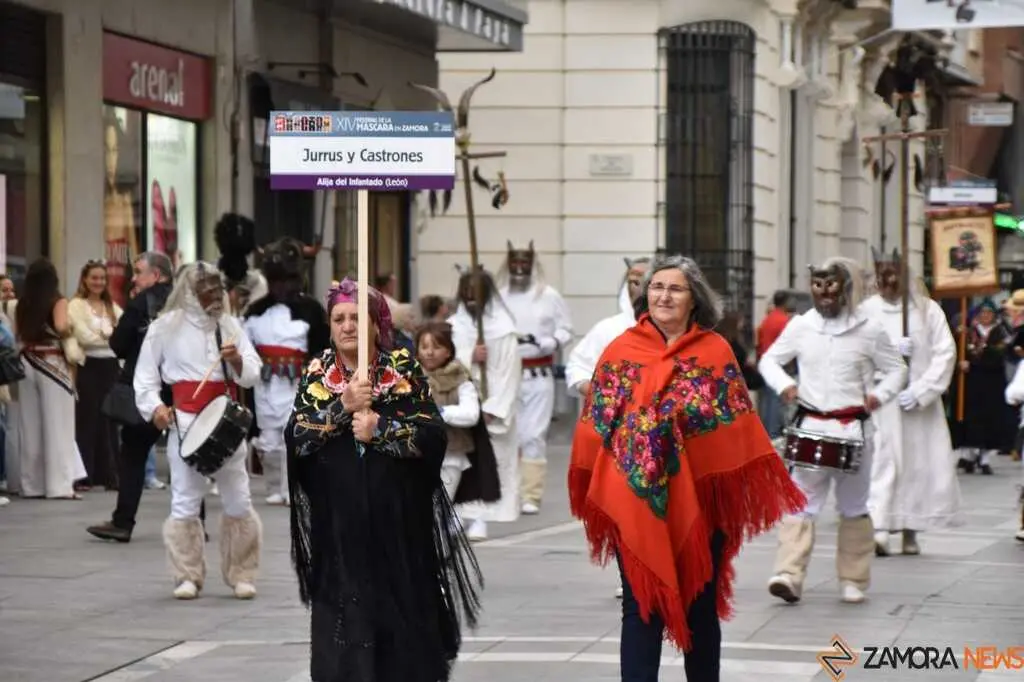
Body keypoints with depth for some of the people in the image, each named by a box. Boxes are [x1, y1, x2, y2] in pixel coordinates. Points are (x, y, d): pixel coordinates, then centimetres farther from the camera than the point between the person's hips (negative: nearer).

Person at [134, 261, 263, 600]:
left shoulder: (229, 326, 11)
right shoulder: (167, 327, 3)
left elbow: (252, 375, 8)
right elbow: (146, 375, 6)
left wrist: (237, 360, -12)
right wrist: (154, 407, -8)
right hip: (185, 420, -2)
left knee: (238, 502, 3)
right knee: (185, 502, -2)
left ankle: (241, 575, 13)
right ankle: (187, 576, 7)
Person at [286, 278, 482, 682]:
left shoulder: (404, 370, 3)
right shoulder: (317, 375, 8)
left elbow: (433, 434, -6)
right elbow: (296, 437, -5)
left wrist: (379, 429, -15)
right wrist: (343, 405, -15)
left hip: (398, 518, -1)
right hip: (338, 521, 1)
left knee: (404, 612, 0)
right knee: (344, 615, -2)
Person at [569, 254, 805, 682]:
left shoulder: (716, 352, 2)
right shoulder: (621, 351, 2)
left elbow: (738, 431, 1)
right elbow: (596, 425, 3)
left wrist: (740, 488, -3)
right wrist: (594, 489, 0)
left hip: (699, 498, 0)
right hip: (636, 499, 0)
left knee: (701, 605, 11)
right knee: (641, 605, 0)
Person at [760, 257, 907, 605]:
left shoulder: (869, 330, 1)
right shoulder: (800, 327, 6)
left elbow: (897, 370, 9)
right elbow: (770, 359, 15)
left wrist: (879, 394, -9)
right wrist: (783, 384, -5)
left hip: (853, 429, -1)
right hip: (811, 426, 1)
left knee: (853, 507, 9)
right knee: (801, 503, -10)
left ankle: (853, 580, 18)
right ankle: (789, 575, -18)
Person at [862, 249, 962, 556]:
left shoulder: (927, 309, 4)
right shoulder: (867, 311, 4)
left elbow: (945, 352, -1)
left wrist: (920, 391, -10)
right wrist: (891, 352, -15)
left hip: (921, 404, 2)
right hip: (881, 403, -1)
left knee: (920, 463, 1)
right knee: (883, 462, -12)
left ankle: (910, 531, 11)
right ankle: (879, 527, -19)